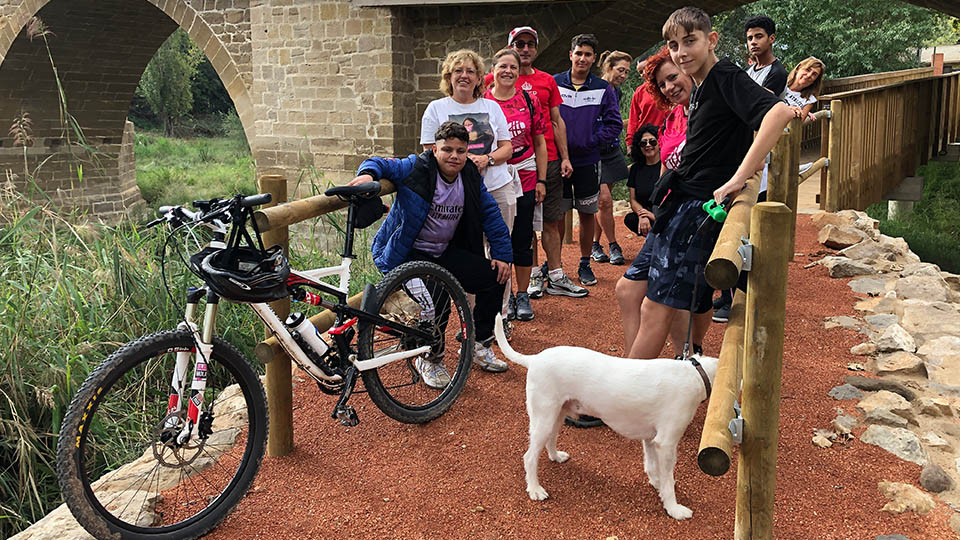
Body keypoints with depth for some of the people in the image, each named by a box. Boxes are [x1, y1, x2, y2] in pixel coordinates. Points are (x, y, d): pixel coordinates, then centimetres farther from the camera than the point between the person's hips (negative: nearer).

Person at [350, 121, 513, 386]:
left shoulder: (471, 176, 2)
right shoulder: (415, 168, -14)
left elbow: (490, 214, 7)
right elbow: (379, 163, -13)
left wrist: (502, 254, 3)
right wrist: (368, 174, -39)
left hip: (445, 252, 6)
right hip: (408, 254, -6)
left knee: (495, 277, -3)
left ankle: (478, 344, 16)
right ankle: (428, 358, 2)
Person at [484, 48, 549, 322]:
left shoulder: (529, 101, 4)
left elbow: (540, 143, 7)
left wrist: (541, 180, 3)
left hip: (525, 179, 1)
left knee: (523, 238, 5)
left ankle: (523, 296, 18)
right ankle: (505, 297, 18)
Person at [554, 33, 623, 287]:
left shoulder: (603, 89, 4)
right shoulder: (553, 84, 1)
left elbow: (614, 124, 2)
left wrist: (591, 142, -8)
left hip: (587, 161, 1)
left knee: (587, 214, 8)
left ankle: (585, 265, 19)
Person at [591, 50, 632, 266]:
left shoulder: (617, 92, 13)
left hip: (611, 150, 7)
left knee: (600, 202, 8)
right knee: (604, 200, -10)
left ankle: (594, 245, 16)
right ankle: (613, 246, 2)